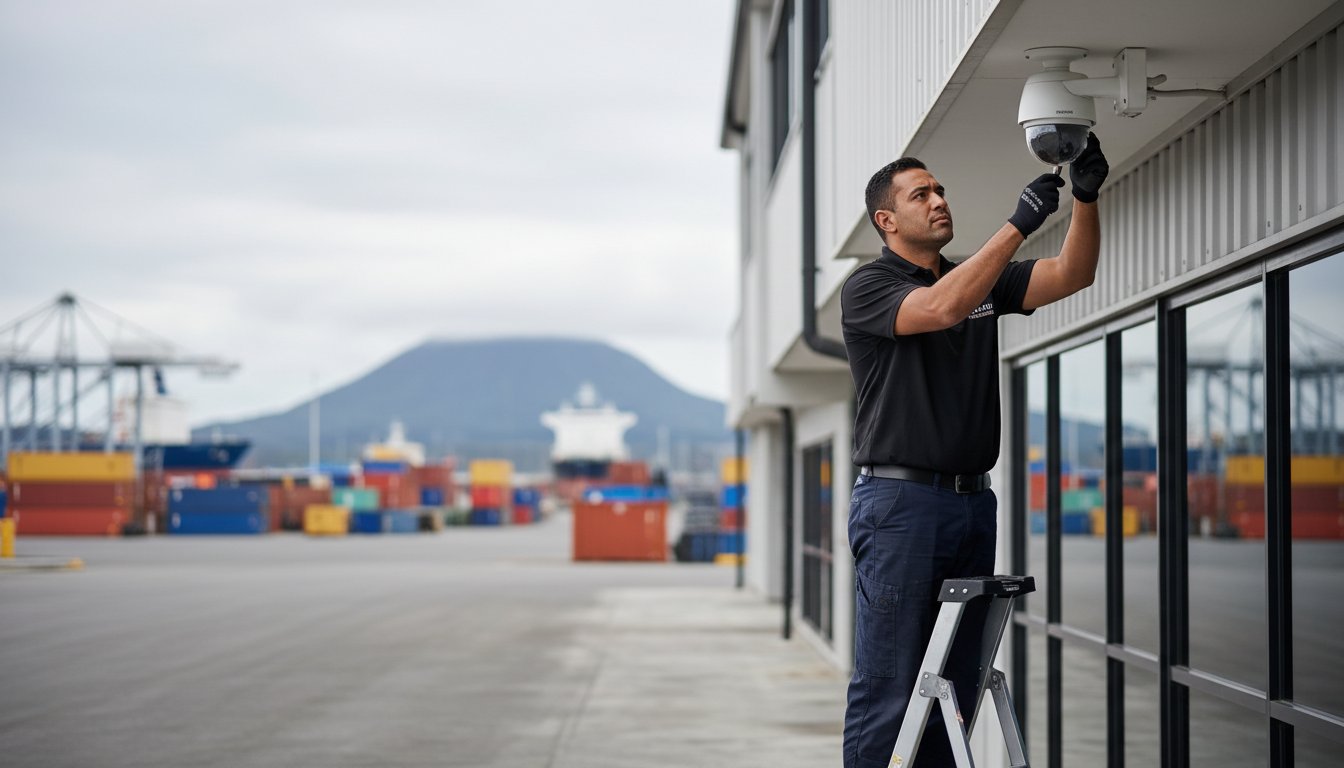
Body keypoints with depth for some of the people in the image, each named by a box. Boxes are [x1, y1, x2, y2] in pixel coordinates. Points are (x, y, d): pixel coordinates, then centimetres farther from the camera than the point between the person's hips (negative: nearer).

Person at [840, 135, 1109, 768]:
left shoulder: (984, 281, 17)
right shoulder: (866, 288, -3)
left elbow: (1072, 275, 4)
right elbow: (941, 308, -22)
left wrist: (1086, 198, -13)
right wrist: (1019, 224, -24)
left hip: (973, 502, 7)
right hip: (899, 501, -7)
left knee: (956, 690, 8)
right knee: (886, 689, -7)